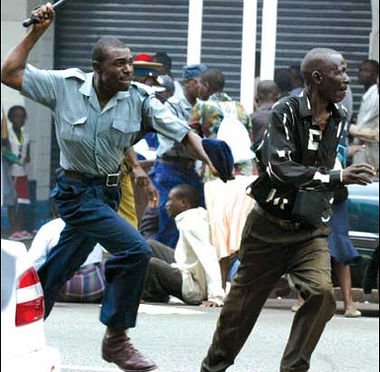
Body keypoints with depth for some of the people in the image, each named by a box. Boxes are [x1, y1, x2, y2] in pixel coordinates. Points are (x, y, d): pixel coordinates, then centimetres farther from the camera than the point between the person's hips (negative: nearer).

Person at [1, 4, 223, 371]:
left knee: (57, 269, 18)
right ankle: (116, 340, -10)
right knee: (135, 249, -20)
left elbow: (182, 132, -12)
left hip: (108, 190, 5)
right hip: (76, 190, -5)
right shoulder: (65, 85, -11)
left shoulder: (138, 99, -6)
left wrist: (210, 162, -27)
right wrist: (35, 33, -13)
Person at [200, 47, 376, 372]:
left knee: (322, 292, -21)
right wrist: (338, 177, -35)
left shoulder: (337, 119, 3)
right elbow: (281, 170, -29)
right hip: (270, 226, -4)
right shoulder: (286, 111, -16)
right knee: (244, 300, 9)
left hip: (310, 230, 4)